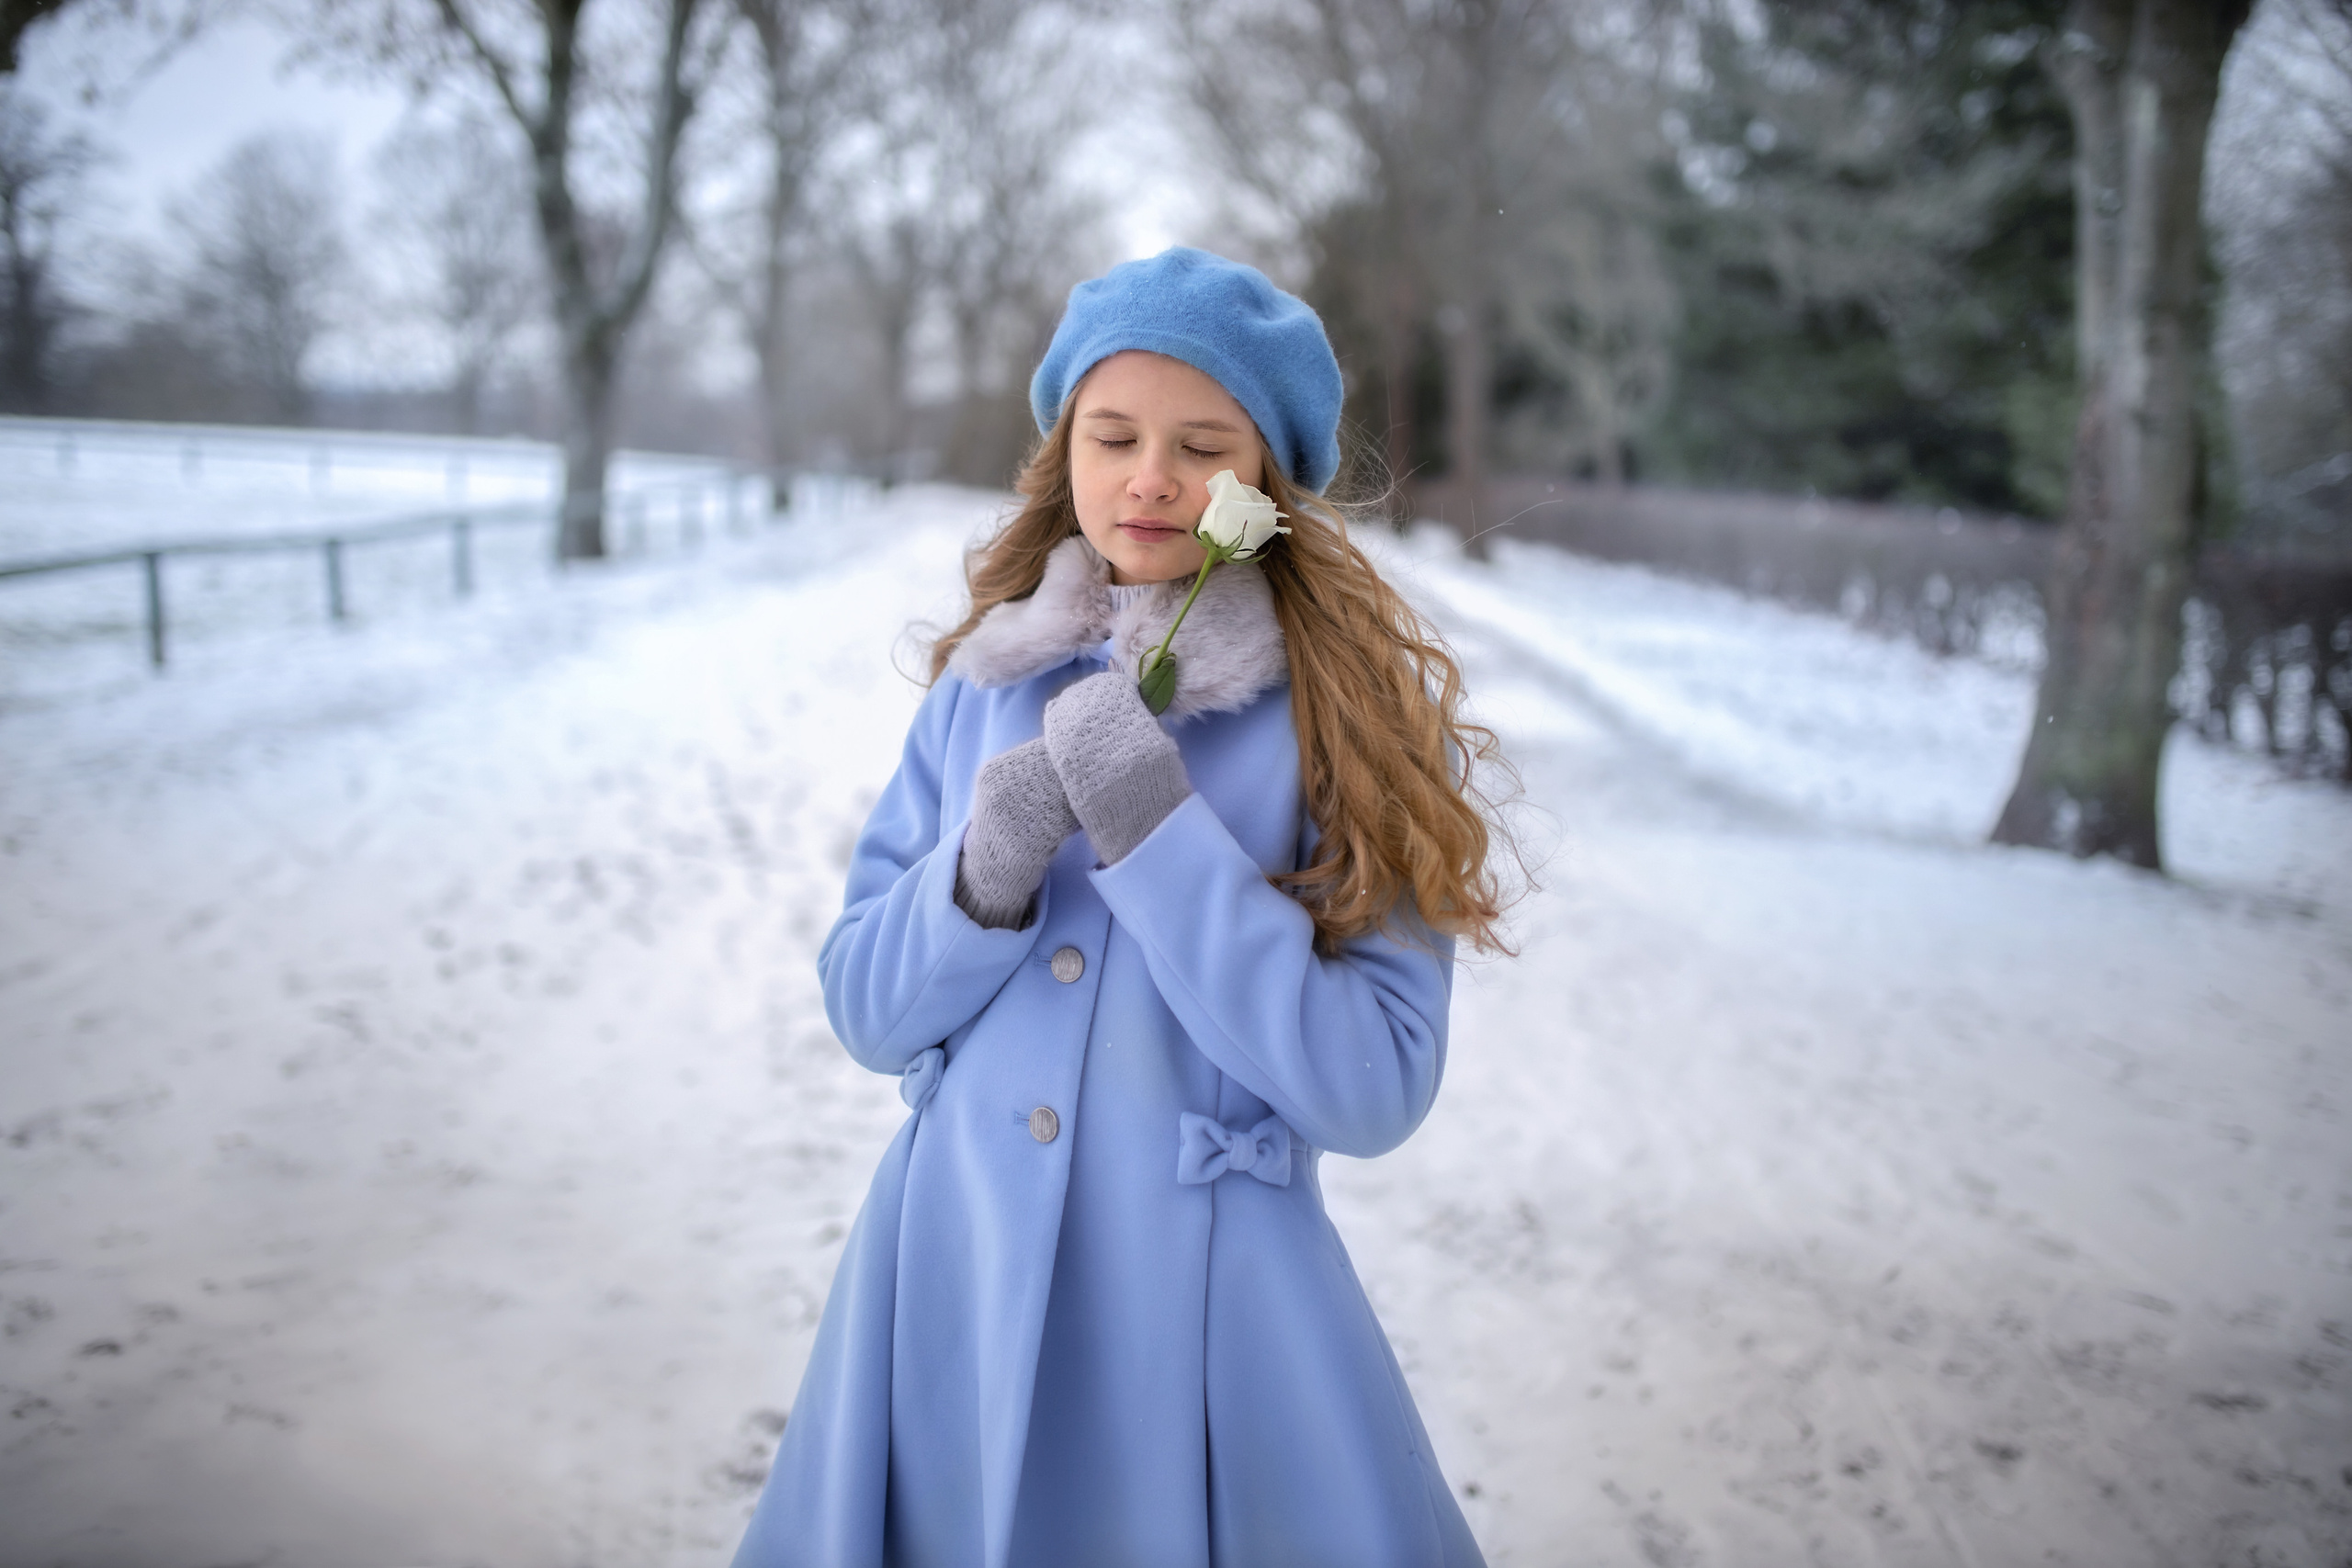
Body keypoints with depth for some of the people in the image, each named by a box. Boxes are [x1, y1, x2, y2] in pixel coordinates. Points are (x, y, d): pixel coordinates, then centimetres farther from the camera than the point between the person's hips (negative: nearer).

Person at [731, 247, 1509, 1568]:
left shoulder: (1351, 712, -7)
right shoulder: (985, 683, 2)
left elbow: (1374, 1090, -14)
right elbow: (868, 1012, 3)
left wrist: (1159, 836, -22)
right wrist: (984, 876, -16)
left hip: (1206, 1300, -3)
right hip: (954, 1276, 3)